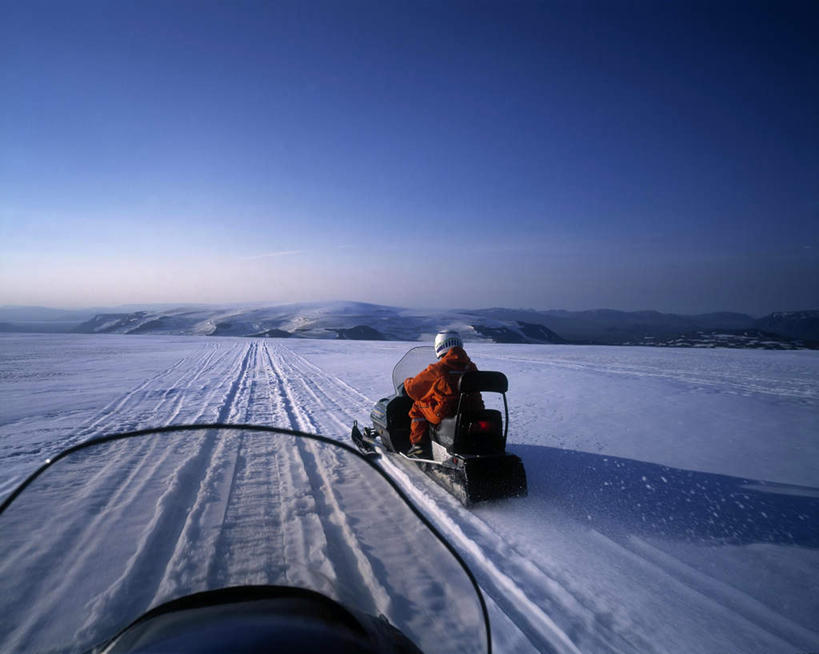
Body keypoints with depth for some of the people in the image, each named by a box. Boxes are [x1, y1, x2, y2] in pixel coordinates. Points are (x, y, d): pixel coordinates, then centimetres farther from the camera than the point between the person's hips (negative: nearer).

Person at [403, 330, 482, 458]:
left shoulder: (436, 369, -12)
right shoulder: (471, 367, 4)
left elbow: (413, 389, -1)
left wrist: (407, 381, 24)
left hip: (445, 413, -6)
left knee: (417, 405, 15)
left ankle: (418, 444, 11)